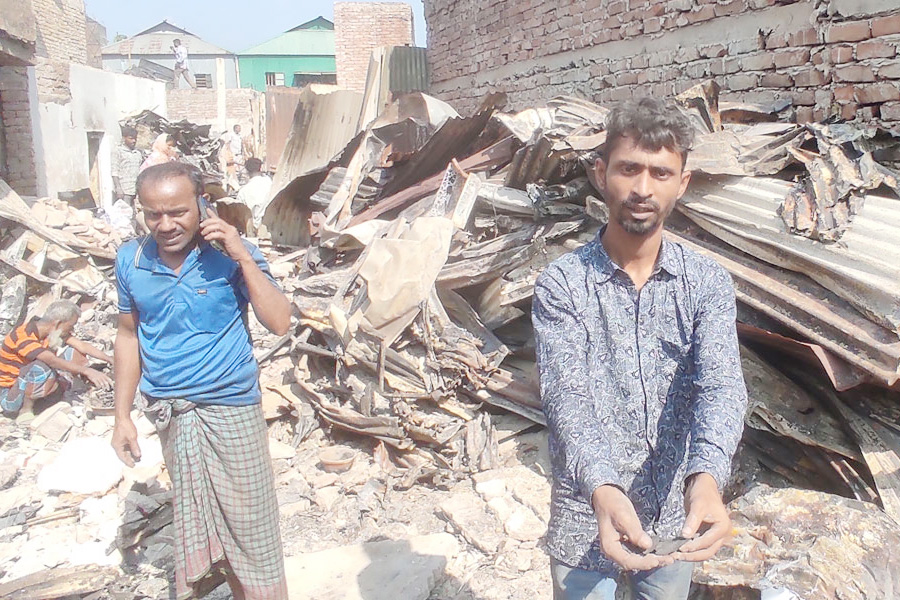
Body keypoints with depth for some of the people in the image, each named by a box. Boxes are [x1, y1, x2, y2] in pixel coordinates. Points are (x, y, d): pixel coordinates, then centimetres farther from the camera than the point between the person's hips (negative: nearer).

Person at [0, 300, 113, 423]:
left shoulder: (52, 330, -4)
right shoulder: (23, 337, -28)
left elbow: (82, 346, -6)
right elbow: (53, 361, -40)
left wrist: (110, 360, -15)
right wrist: (87, 371, -45)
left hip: (30, 385, 8)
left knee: (75, 354, -5)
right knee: (43, 368, -38)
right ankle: (25, 410, -18)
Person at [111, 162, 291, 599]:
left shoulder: (231, 254, -12)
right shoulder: (131, 261, -1)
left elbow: (280, 323, -19)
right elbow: (129, 336, 8)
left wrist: (243, 257, -25)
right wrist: (122, 416, 8)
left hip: (231, 409, -4)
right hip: (168, 413, 4)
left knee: (247, 521, 6)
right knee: (192, 514, 19)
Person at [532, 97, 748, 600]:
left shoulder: (709, 283, -6)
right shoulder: (561, 284, -12)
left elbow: (720, 384, -19)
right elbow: (566, 396, -22)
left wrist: (706, 478, -39)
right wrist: (602, 490, -40)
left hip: (676, 521, 3)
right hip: (585, 519, -2)